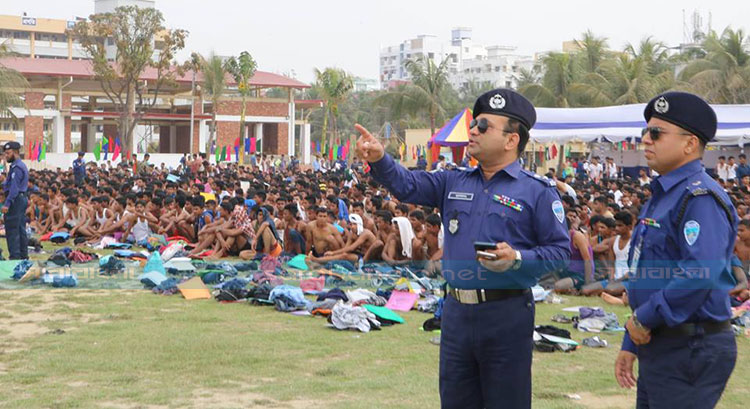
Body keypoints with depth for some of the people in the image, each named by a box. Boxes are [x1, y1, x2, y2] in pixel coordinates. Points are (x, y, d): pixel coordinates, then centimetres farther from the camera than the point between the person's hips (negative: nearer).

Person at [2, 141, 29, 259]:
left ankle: (15, 256, -8)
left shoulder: (16, 167, -16)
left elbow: (14, 188, -23)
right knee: (21, 229, 14)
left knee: (12, 230, -8)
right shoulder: (22, 166, 17)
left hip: (15, 200, -10)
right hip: (23, 198, 10)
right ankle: (24, 255, 19)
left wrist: (7, 203, -25)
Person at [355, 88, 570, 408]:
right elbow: (407, 185, 3)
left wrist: (517, 259, -22)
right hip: (456, 311, 5)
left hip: (506, 313, -5)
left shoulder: (538, 191, -4)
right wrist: (379, 160, -17)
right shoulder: (454, 183, 12)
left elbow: (560, 249, -6)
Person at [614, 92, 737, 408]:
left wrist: (644, 319, -19)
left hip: (689, 350, -10)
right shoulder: (662, 196, 16)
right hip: (658, 347, 10)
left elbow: (700, 274, -30)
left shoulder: (700, 198, -17)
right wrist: (631, 345, 20)